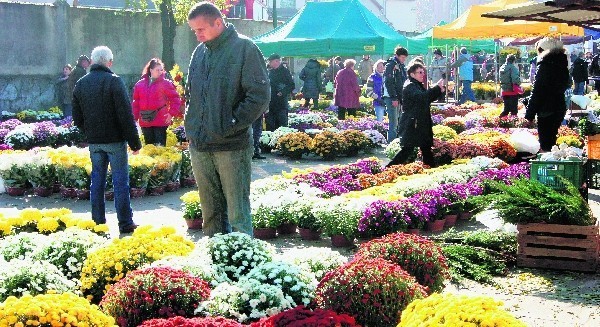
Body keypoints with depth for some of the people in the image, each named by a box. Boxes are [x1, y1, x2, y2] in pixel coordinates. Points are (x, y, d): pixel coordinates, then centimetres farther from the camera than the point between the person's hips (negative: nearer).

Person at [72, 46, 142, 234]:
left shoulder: (80, 84, 8)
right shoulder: (114, 81, -11)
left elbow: (77, 118, 12)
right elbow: (126, 115, -14)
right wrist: (135, 142, -10)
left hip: (94, 141, 5)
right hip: (115, 140, -5)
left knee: (97, 179, 12)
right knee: (120, 180, -1)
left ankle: (98, 221, 15)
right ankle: (125, 223, 0)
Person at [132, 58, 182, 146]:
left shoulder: (166, 83, -3)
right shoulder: (140, 84, 7)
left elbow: (175, 99, -2)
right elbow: (136, 102, 11)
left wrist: (172, 113, -11)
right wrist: (135, 118, 6)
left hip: (161, 122, -4)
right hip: (145, 122, 4)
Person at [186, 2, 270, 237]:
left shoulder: (244, 48, -7)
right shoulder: (200, 52, 14)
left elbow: (260, 95, -11)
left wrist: (231, 125, -13)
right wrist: (191, 124, 11)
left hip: (232, 146, -6)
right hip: (199, 145, 7)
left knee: (238, 213, -4)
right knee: (210, 212, 13)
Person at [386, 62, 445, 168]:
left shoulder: (419, 85, 16)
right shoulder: (410, 86, -14)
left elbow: (428, 99, 26)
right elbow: (421, 96, -32)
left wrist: (440, 90, 10)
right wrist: (437, 87, -26)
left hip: (421, 124, 10)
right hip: (411, 124, -10)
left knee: (426, 147, 12)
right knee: (408, 149, -10)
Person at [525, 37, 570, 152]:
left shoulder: (545, 65, -15)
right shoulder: (562, 65, 11)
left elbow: (536, 92, -18)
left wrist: (529, 115, -14)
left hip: (547, 112, -9)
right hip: (560, 108, 9)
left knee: (545, 144, -6)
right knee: (551, 141, 19)